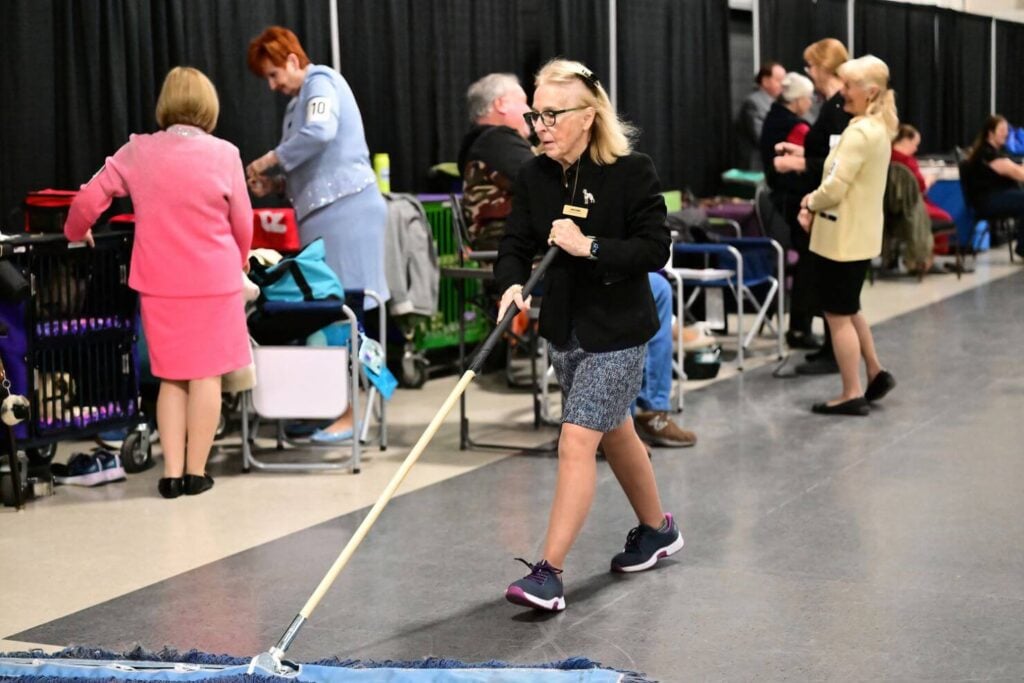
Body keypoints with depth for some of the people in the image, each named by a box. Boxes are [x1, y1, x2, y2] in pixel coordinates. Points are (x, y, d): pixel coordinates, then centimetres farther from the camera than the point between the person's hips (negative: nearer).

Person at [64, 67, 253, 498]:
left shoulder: (138, 151, -1)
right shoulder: (224, 154, -7)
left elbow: (89, 199, 3)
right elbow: (242, 224, -1)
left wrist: (76, 232, 23)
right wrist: (239, 264, 18)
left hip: (159, 283, 3)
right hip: (213, 281, -2)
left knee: (171, 377, 13)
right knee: (206, 374, 7)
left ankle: (172, 473, 10)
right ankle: (195, 472, 9)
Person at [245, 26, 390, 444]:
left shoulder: (320, 84, -6)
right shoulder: (300, 98, 22)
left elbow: (320, 131, -26)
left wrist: (272, 158, -15)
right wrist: (275, 183, 8)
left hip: (344, 208, -9)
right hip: (324, 212, 9)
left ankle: (347, 415, -5)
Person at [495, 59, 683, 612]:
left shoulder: (632, 172, -15)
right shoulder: (534, 177, 0)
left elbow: (655, 249, -16)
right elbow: (515, 244, -2)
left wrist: (590, 248, -26)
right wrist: (512, 285, -23)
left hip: (617, 331, -7)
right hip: (564, 327, 7)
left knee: (577, 442, -13)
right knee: (614, 435, 22)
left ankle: (548, 572, -11)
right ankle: (658, 529, 43)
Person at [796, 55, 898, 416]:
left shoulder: (860, 132, -21)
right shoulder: (877, 128, 11)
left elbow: (834, 189, -25)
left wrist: (809, 201, -5)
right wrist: (814, 205, 2)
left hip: (843, 238, -10)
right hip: (860, 235, 10)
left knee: (838, 315, 0)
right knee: (848, 309, 24)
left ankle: (852, 395, 5)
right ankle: (875, 373, 29)